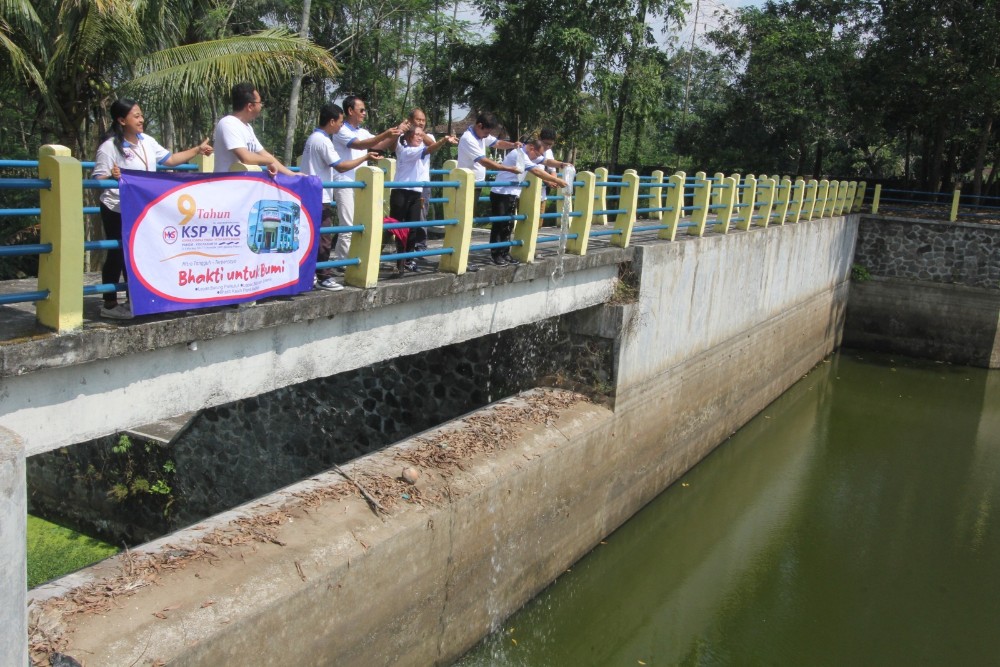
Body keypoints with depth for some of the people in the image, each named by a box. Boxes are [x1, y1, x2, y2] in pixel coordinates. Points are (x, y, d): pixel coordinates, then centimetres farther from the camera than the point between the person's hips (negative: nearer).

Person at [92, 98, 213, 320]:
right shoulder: (109, 147, -15)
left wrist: (198, 150, 8)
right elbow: (98, 179, -16)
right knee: (117, 255, -1)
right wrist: (112, 176, -38)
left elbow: (170, 159, 13)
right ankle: (110, 304, 9)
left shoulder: (147, 141, 7)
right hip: (117, 210, -7)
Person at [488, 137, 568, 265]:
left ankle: (505, 253, 14)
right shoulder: (519, 154, -17)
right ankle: (497, 255, 0)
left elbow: (537, 172, 17)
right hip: (501, 194, -9)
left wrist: (548, 182, 3)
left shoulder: (524, 155, 12)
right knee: (499, 225, -4)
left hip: (512, 195, 9)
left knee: (508, 226, 9)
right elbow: (536, 171, -23)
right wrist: (556, 180, -20)